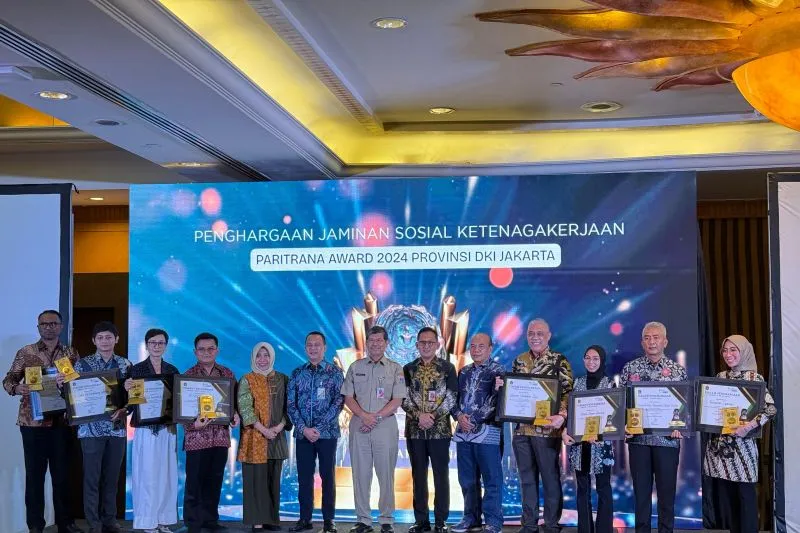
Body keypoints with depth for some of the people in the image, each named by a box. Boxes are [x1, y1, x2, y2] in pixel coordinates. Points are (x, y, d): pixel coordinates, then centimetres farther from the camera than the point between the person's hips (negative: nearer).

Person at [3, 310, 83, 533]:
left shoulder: (71, 353, 8)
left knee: (62, 472, 7)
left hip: (62, 421, 2)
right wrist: (17, 388, -18)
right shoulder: (25, 352, 3)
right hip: (33, 421, -1)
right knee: (34, 473, 3)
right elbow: (8, 380, 3)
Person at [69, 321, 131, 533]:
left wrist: (123, 409, -10)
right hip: (91, 428, -2)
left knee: (112, 476, 8)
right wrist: (62, 385, -19)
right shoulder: (83, 364, 1)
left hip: (117, 427, 2)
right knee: (92, 477, 0)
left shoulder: (125, 364, 7)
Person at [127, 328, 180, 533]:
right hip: (146, 429, -3)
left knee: (167, 475, 5)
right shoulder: (137, 369, -1)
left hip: (168, 429, 3)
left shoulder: (172, 370, 10)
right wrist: (127, 389, -24)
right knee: (147, 476, -3)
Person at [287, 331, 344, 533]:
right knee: (304, 476, 6)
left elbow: (338, 402, -8)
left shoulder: (335, 372, -1)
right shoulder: (297, 373, 7)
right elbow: (291, 404, 4)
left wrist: (319, 428, -14)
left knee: (327, 476, 3)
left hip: (327, 432, -2)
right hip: (302, 433, 3)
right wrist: (304, 428, -10)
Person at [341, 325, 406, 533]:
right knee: (360, 474, 4)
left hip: (385, 426, -2)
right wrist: (364, 415, -11)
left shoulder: (395, 369, 4)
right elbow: (348, 397, 6)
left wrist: (376, 417, -14)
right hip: (359, 426, 2)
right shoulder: (355, 367, 9)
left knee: (386, 474, 1)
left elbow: (397, 401, -3)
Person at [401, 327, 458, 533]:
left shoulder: (448, 367, 2)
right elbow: (404, 398, 0)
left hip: (440, 429, -2)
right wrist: (419, 415, -15)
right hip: (415, 429, 2)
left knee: (441, 475, 2)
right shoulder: (408, 369, 7)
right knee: (418, 475, 7)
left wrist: (433, 416, -15)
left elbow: (451, 397, -5)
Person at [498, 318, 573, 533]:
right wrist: (501, 385, -1)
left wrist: (562, 416, -25)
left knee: (550, 478, 3)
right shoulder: (519, 360, 12)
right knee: (527, 479, 11)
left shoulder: (559, 361, -4)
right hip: (521, 429, 5)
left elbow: (568, 392, -9)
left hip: (546, 429, -5)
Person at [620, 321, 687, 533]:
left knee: (667, 492, 5)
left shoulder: (678, 370, 2)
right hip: (637, 438, 1)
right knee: (641, 491, 7)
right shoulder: (630, 368, 4)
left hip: (667, 439, -1)